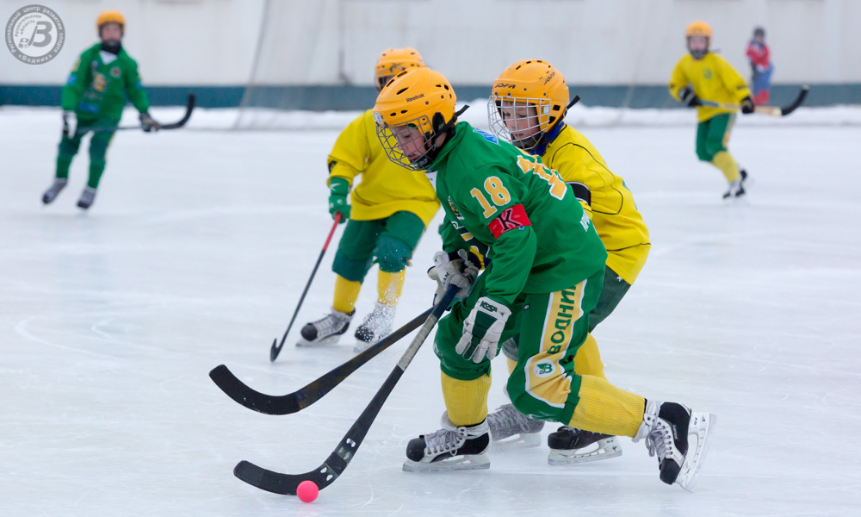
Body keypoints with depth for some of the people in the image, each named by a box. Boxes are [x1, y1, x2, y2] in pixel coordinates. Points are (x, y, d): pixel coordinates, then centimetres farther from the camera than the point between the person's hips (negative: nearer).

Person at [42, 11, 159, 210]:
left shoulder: (127, 63, -8)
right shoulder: (88, 56, -12)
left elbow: (135, 89, 7)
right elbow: (73, 84, -15)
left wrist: (144, 114, 4)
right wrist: (68, 112, -23)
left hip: (109, 113, -1)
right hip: (83, 110, 1)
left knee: (98, 148, -18)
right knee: (68, 143, 2)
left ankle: (91, 189, 1)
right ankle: (60, 181, 30)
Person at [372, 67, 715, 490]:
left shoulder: (472, 167, -23)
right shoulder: (448, 160, 9)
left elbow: (516, 237, -28)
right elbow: (468, 217, 27)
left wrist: (493, 305, -29)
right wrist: (453, 255, 11)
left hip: (565, 267, -11)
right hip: (526, 263, 11)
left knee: (536, 389, -16)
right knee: (456, 338, 13)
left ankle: (663, 424, -14)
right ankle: (467, 436, 32)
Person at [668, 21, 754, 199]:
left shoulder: (716, 62, -14)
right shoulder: (684, 64, 3)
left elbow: (735, 81, -17)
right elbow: (674, 85, 11)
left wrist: (746, 100, -30)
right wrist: (685, 94, -10)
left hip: (724, 109, -7)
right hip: (704, 112, 7)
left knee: (714, 144, -24)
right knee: (703, 152, 0)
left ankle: (735, 183, -18)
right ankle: (737, 172, 20)